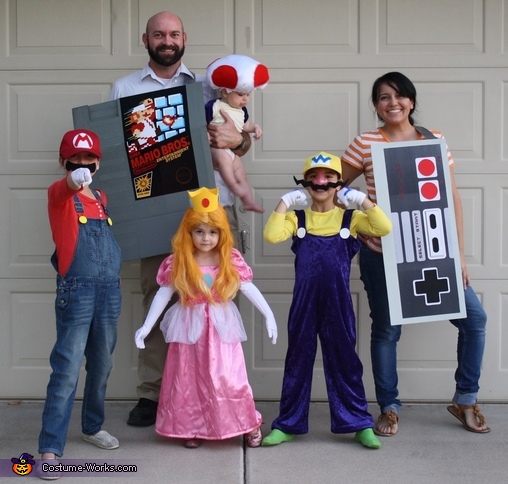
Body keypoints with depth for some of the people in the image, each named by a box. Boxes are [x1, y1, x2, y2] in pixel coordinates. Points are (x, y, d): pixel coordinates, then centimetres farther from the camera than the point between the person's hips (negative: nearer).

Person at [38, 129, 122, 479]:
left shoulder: (102, 198, 14)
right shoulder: (59, 194, -3)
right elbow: (64, 189, -28)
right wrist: (73, 180, -51)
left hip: (110, 289, 6)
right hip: (76, 290, -6)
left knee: (101, 366, 15)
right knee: (67, 370, -9)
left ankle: (93, 426, 34)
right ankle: (50, 448, -4)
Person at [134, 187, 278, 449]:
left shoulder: (231, 260, -4)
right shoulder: (178, 262, -6)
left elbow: (249, 288, -2)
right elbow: (163, 294, -3)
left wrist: (269, 315, -6)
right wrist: (146, 326, -6)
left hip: (222, 327, 0)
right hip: (190, 327, 1)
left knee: (229, 378, -2)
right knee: (190, 380, 7)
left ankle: (249, 424, 16)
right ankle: (192, 427, 23)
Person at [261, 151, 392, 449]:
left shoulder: (350, 218, 3)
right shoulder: (297, 218, 4)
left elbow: (384, 228, -12)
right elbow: (272, 236, -14)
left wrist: (363, 200, -11)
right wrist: (284, 202, -11)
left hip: (338, 304, -1)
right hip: (304, 304, 1)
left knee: (344, 362, 7)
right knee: (297, 361, 9)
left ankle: (359, 424, 17)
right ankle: (288, 424, 20)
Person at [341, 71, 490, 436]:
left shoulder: (434, 140, 5)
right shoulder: (365, 144, -2)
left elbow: (452, 198, 5)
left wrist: (458, 254, 1)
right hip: (382, 254, -2)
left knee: (474, 318, 0)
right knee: (386, 330, 7)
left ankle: (465, 399, 19)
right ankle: (389, 408, 24)